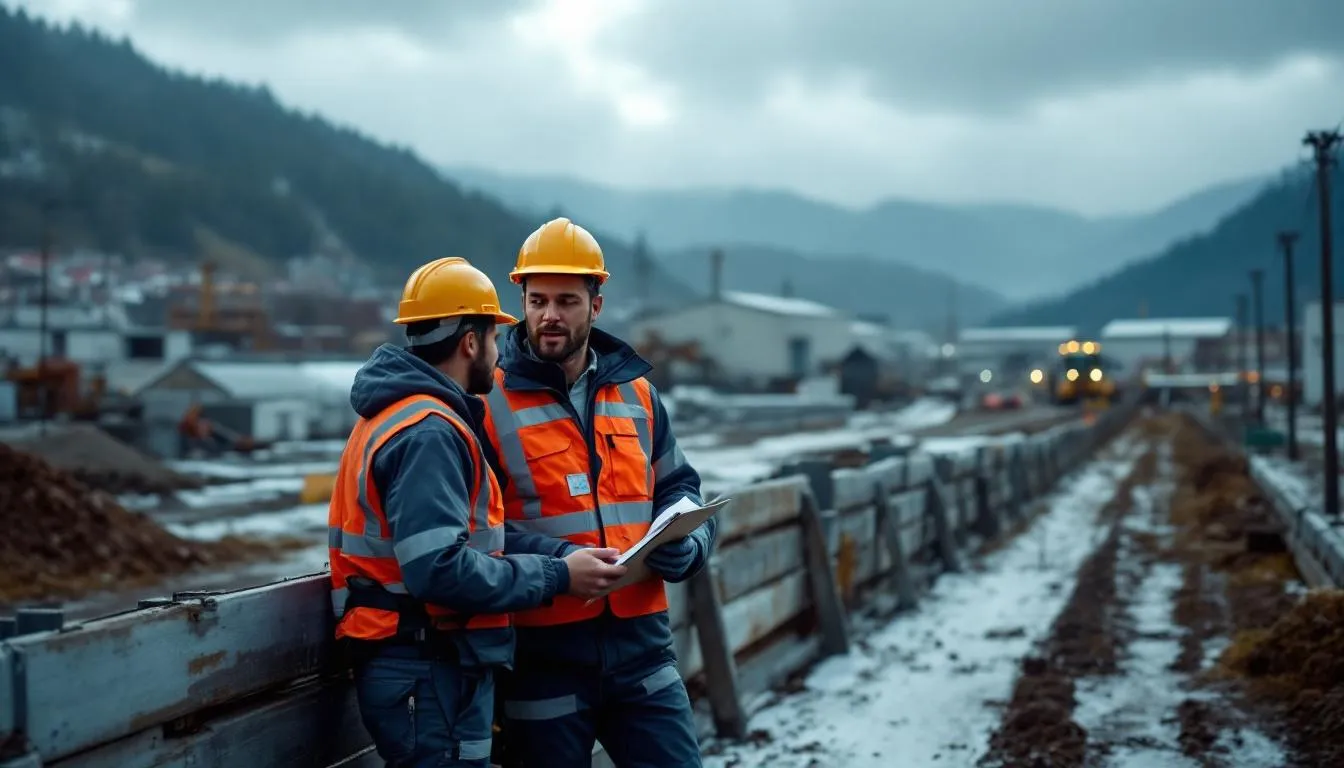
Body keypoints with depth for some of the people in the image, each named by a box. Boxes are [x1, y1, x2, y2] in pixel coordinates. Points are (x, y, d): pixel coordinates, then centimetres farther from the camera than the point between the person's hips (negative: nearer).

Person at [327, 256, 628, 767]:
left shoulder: (404, 415, 15)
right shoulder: (428, 433, -18)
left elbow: (473, 531, 12)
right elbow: (440, 568, -27)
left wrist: (562, 554, 0)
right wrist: (558, 576, -18)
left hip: (428, 670, 10)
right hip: (429, 674, -10)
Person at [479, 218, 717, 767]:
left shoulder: (635, 393, 10)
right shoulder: (488, 401, -6)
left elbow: (678, 487, 19)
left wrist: (685, 545, -3)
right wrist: (553, 563, -21)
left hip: (641, 645, 4)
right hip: (542, 656, -4)